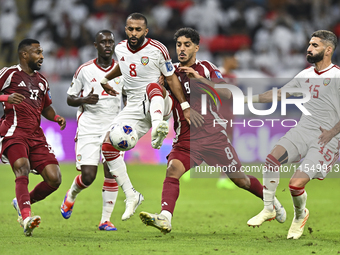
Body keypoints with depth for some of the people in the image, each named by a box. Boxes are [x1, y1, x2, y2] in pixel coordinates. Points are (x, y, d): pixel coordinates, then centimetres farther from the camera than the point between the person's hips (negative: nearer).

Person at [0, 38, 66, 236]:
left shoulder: (42, 81, 23)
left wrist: (56, 118, 14)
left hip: (36, 136, 6)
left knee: (54, 178, -6)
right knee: (22, 168, -30)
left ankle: (22, 202, 18)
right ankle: (26, 217, -41)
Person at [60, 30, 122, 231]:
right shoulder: (85, 70, 0)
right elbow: (70, 98, 7)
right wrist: (85, 100, -14)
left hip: (113, 129, 2)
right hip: (88, 129, -1)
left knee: (112, 173, -10)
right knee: (88, 176, -9)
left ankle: (106, 220, 0)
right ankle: (71, 196, 25)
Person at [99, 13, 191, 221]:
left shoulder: (157, 50, -9)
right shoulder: (120, 49, 6)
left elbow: (171, 78, -2)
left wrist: (185, 106, -6)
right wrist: (105, 79, 37)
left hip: (157, 104, -5)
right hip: (134, 109, 5)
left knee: (153, 87, -39)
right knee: (109, 145, -9)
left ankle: (157, 128, -73)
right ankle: (131, 196, -2)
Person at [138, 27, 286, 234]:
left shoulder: (206, 68, 1)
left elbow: (227, 94, -12)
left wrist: (200, 79, -22)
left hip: (213, 135, -2)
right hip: (185, 140, 2)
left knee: (240, 179, 7)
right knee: (173, 170, -26)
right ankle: (165, 218, -38)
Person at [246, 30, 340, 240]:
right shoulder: (306, 75, 13)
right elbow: (281, 94, 21)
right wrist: (249, 99, 16)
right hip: (303, 130, 6)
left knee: (296, 183, -17)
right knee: (273, 158, -18)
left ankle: (300, 215, 16)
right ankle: (268, 209, -2)